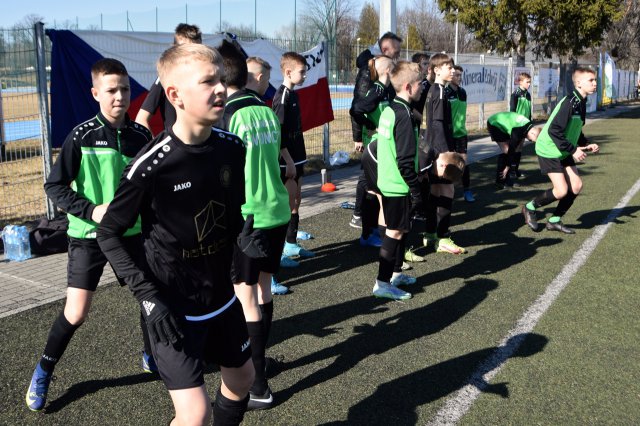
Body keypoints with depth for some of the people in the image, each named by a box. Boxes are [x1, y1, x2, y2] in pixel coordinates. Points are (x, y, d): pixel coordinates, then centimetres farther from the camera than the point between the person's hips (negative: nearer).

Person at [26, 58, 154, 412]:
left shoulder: (141, 136, -2)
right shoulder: (81, 136, -12)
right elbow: (55, 186, -8)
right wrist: (91, 210, -19)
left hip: (131, 232, 4)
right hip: (89, 236, -3)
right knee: (75, 314, -2)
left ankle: (152, 358, 34)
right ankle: (43, 373, 24)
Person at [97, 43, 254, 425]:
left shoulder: (233, 148, -6)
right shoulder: (151, 166, -23)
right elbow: (109, 235, -13)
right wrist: (148, 297, -19)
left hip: (222, 295, 6)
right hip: (174, 307, -6)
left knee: (242, 378, 22)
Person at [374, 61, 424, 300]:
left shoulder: (389, 110, 9)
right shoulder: (404, 115, -19)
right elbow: (405, 160, -22)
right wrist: (416, 190, -17)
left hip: (387, 182, 10)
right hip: (399, 186, -10)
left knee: (399, 229, 20)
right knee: (396, 232, -2)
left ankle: (395, 273, 32)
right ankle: (382, 283, 3)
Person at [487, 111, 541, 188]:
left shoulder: (529, 125, -7)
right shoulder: (518, 131, -33)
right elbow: (512, 149, -25)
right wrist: (507, 167, -17)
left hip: (502, 124, 9)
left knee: (508, 149, 2)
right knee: (506, 150, -15)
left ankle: (506, 179, 8)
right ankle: (500, 182, -9)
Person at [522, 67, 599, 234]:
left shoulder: (581, 103, 6)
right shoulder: (569, 102, -23)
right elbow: (554, 130, -28)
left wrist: (586, 145, 4)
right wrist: (573, 150, -25)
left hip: (564, 152, 9)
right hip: (549, 151, -9)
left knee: (576, 186, 4)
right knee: (561, 191, -11)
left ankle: (554, 221, 18)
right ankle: (530, 208, 13)